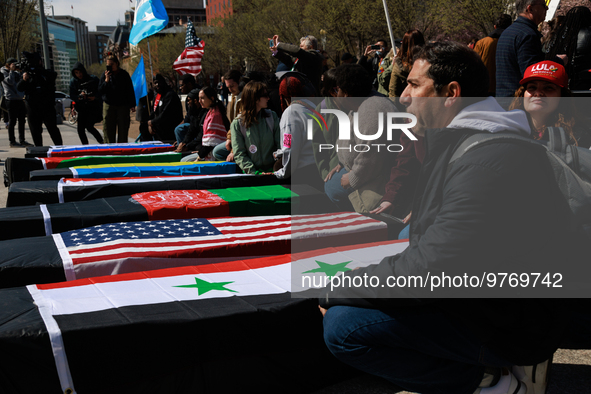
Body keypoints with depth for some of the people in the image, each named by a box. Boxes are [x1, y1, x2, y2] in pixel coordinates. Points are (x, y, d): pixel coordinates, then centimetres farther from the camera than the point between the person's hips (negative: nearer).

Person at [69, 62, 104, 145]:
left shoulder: (93, 80, -5)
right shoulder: (73, 81, 4)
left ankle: (102, 142, 3)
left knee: (89, 127, -17)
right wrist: (79, 97, -17)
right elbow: (72, 95, 4)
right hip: (82, 108, 4)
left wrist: (95, 97, -20)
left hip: (93, 107, -4)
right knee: (80, 128, -3)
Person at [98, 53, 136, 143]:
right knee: (108, 129, 0)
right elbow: (100, 91, -1)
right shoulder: (105, 75, 4)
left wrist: (132, 105, 2)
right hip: (108, 105, 1)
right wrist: (106, 80, -14)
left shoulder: (124, 74, 2)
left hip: (123, 105, -1)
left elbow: (130, 90, 6)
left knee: (123, 130, 2)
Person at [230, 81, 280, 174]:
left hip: (272, 171, 0)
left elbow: (281, 145, 7)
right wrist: (254, 173, -12)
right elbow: (239, 154, -2)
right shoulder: (237, 123, 1)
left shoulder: (272, 117, 10)